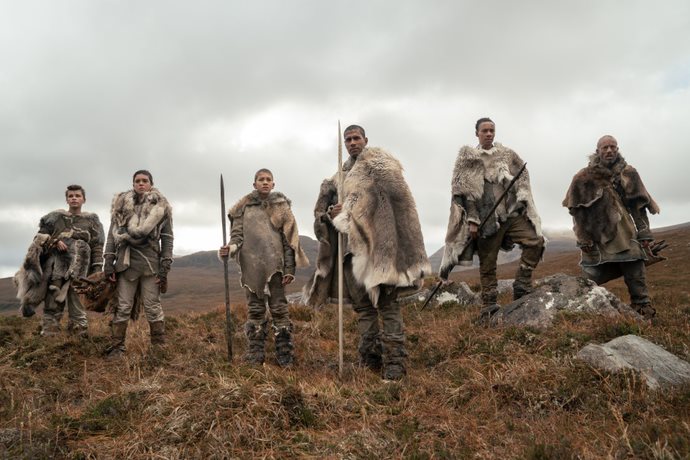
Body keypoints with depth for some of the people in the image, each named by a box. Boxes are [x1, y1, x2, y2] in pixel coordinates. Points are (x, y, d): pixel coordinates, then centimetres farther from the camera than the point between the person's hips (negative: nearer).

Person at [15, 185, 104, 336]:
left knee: (77, 303, 0)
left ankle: (79, 331, 3)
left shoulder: (92, 220, 11)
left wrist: (97, 269, 0)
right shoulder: (55, 217, 12)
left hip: (78, 268, -1)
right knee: (53, 301, 0)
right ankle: (49, 331, 3)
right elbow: (41, 236, 9)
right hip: (56, 266, 1)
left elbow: (97, 247, 8)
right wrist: (54, 241, -11)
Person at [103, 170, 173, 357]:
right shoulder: (122, 204, 10)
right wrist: (108, 262, 0)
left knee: (153, 306, 2)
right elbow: (112, 233, 9)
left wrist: (165, 266, -5)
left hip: (151, 262, -1)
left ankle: (160, 347, 9)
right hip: (126, 261, 2)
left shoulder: (161, 207, 6)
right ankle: (116, 348, 11)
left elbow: (167, 238, 3)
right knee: (122, 306, 5)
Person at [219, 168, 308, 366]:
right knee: (255, 309, 7)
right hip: (251, 265, 2)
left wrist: (290, 268, -3)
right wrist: (230, 247, -14)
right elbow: (237, 234, 9)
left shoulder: (281, 206, 7)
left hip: (275, 264, -2)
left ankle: (285, 355, 5)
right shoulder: (244, 207, 11)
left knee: (279, 308, -1)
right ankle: (255, 354, 13)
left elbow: (290, 239, 4)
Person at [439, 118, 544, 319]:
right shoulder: (467, 158, 1)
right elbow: (463, 192, -4)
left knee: (536, 241, -14)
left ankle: (521, 286, 1)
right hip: (487, 218, -3)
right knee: (487, 263, 2)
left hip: (512, 213, 3)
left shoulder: (507, 154, 11)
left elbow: (522, 177, 16)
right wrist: (472, 220, -10)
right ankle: (489, 306, 13)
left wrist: (521, 198, -2)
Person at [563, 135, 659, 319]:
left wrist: (644, 232, 1)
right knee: (590, 280, 1)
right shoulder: (584, 178, -3)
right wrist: (584, 239, -6)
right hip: (597, 238, -2)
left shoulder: (628, 174, 5)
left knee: (635, 275, -2)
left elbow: (639, 206, 8)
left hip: (624, 235, 2)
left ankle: (643, 309, 8)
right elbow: (577, 211, -2)